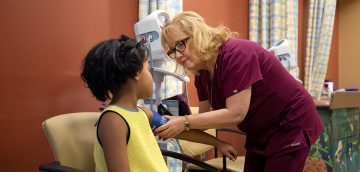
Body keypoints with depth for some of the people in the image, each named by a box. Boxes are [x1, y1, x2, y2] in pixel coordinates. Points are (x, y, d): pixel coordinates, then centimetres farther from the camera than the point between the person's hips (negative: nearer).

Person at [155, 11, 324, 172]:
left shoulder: (236, 54, -27)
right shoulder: (202, 74, -1)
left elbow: (235, 113, -30)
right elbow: (203, 117, -2)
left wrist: (185, 122, -31)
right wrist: (172, 125, -18)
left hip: (291, 125, -8)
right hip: (260, 133, 8)